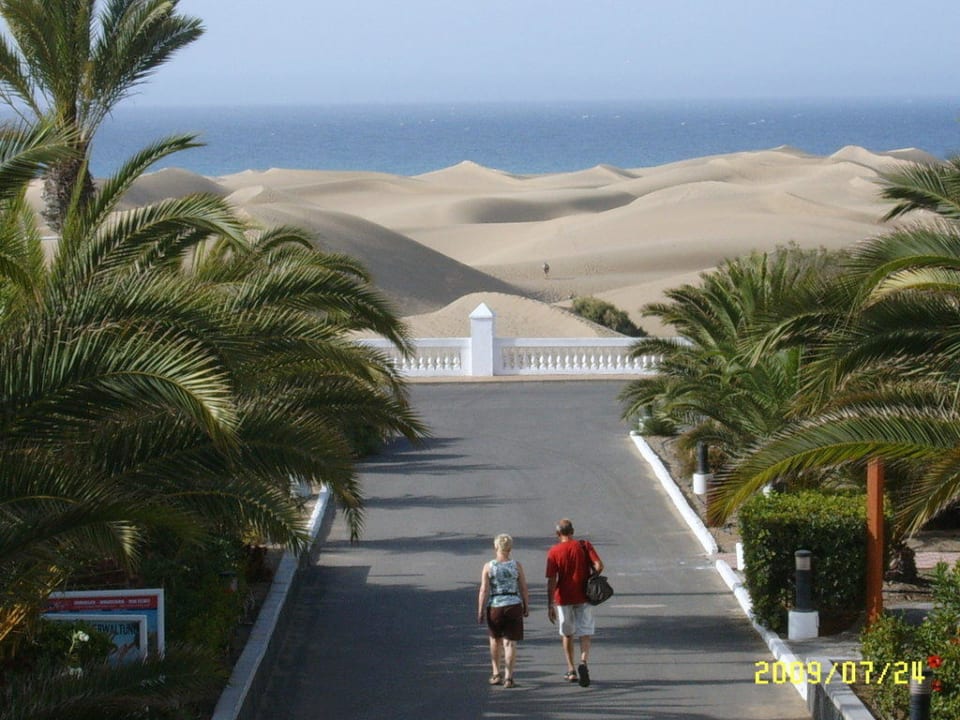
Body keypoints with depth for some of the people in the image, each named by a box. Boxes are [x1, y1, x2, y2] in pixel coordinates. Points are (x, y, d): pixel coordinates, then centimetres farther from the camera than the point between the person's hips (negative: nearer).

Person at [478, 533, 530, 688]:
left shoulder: (488, 567, -5)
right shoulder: (517, 566, -3)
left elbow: (484, 590, -8)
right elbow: (524, 589, 0)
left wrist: (480, 611, -2)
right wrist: (526, 607, 13)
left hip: (494, 607, 0)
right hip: (513, 606, 0)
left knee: (495, 640, 20)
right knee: (510, 643, 3)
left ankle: (496, 674, 24)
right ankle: (508, 677, -2)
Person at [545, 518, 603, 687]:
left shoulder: (554, 552, -6)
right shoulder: (585, 546, -2)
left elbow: (551, 581, -9)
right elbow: (599, 566, -11)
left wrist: (550, 606, -8)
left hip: (564, 598, 0)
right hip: (584, 597, 0)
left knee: (567, 635, 17)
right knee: (585, 635, 0)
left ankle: (571, 671, 21)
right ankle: (583, 663, -26)